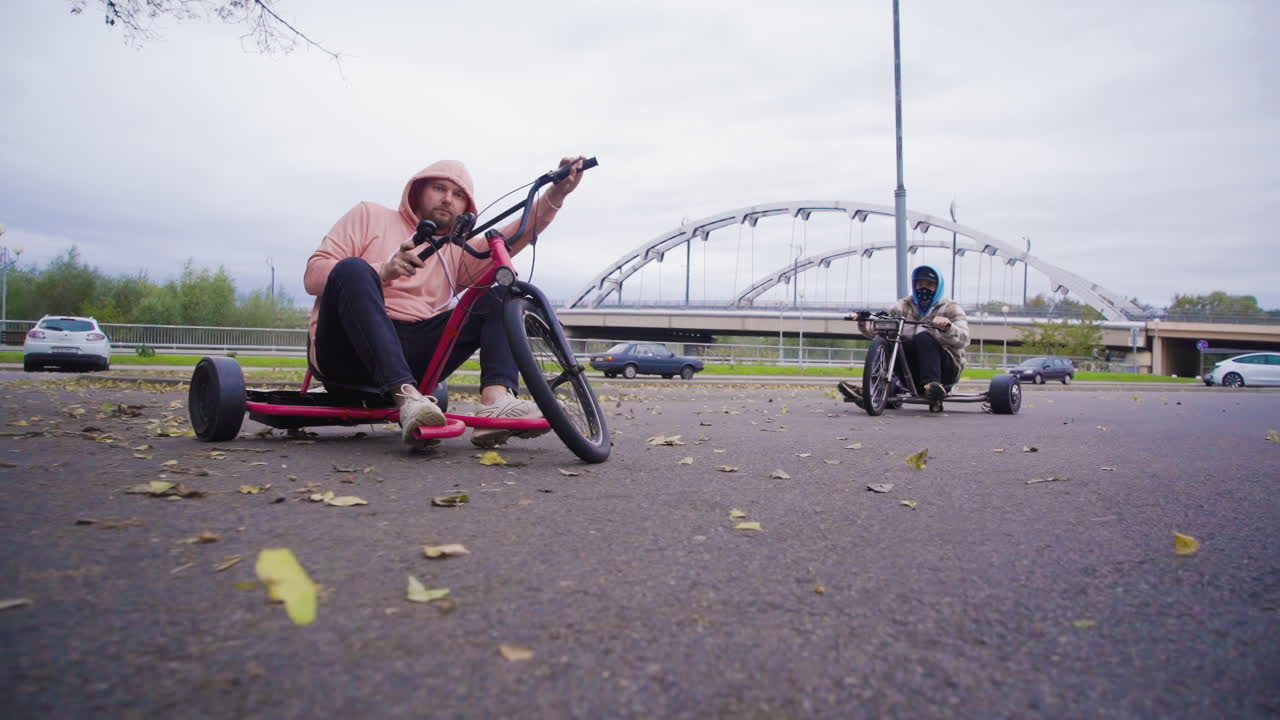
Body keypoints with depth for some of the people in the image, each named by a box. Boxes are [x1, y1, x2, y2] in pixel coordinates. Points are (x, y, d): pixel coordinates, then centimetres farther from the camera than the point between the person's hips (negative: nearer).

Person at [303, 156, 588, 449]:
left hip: (412, 357, 4)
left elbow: (507, 239, 0)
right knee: (352, 269, -31)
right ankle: (406, 398, -44)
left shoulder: (456, 251, 21)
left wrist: (556, 193, -15)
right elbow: (313, 274, 1)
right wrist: (383, 271, -16)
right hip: (349, 351, -3)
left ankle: (496, 400, -32)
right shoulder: (370, 216, 13)